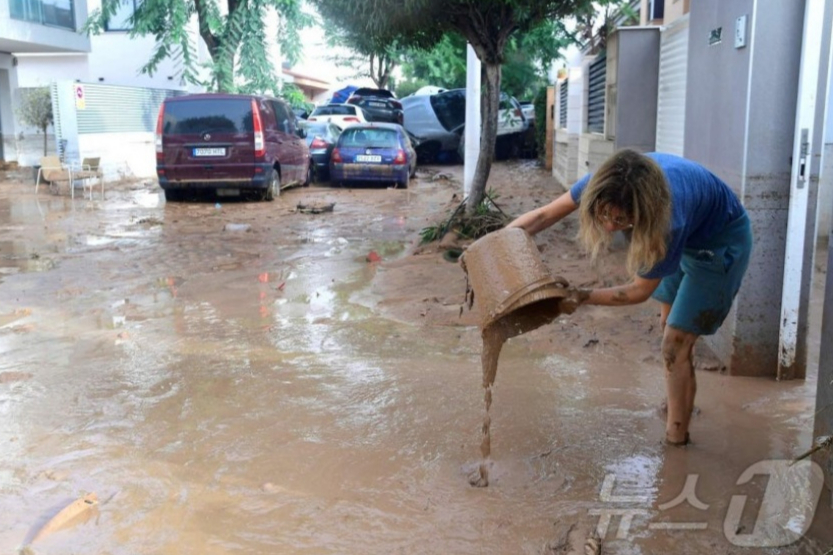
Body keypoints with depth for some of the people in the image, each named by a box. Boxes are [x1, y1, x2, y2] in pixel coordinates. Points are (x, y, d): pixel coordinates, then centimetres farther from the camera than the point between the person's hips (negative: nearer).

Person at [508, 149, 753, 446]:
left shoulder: (670, 220, -45)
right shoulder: (606, 185, -32)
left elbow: (639, 291, -29)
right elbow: (545, 214, -20)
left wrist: (582, 298, -30)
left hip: (720, 240, -7)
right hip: (686, 236, 7)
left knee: (676, 343, -8)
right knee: (668, 325, 21)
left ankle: (676, 438, 8)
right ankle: (680, 405, 43)